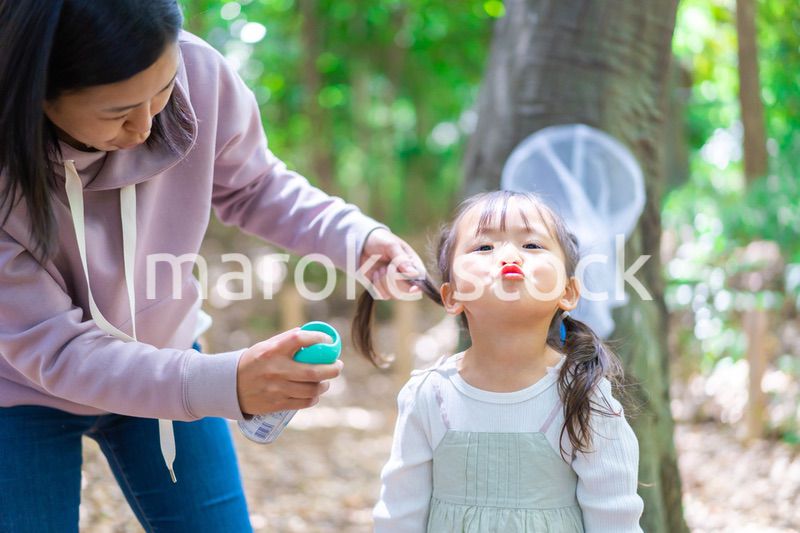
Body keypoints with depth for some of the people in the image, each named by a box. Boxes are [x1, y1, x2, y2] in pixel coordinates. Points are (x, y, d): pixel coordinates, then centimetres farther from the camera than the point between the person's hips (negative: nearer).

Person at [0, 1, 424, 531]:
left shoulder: (196, 73, -24)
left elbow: (250, 186, -4)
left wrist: (358, 235, -22)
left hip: (160, 362, 3)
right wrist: (225, 383, -42)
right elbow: (51, 347, -29)